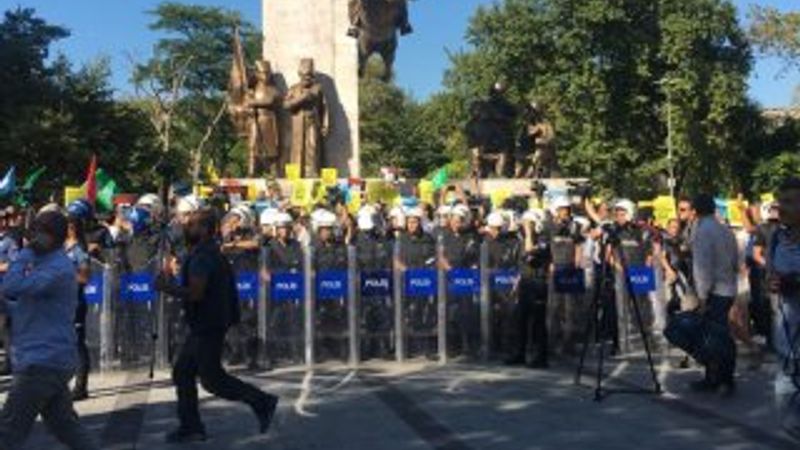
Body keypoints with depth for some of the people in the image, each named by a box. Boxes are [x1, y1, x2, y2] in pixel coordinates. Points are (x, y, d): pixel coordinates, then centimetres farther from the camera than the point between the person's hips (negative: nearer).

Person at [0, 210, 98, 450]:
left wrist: (26, 251, -17)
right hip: (50, 359, 10)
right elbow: (26, 307, 21)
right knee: (64, 424, 15)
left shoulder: (57, 268, -16)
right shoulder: (45, 262, 16)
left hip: (43, 361, -10)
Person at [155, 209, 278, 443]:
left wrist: (166, 287, -17)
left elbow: (195, 293, -28)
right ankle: (190, 426, 16)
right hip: (202, 327, 10)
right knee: (182, 372, 12)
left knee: (211, 378, -4)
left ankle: (262, 402, 3)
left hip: (208, 328, -10)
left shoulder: (202, 257, -18)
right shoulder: (212, 253, 15)